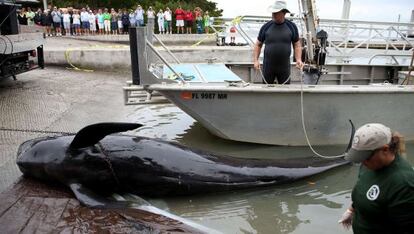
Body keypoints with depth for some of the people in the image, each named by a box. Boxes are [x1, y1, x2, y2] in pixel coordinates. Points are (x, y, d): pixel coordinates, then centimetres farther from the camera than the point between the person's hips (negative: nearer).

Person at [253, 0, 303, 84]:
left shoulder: (291, 26, 1)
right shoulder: (266, 27, -1)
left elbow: (297, 44, 7)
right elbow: (258, 44, 5)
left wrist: (298, 59, -8)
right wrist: (256, 60, -7)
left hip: (284, 67, 0)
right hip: (268, 67, 0)